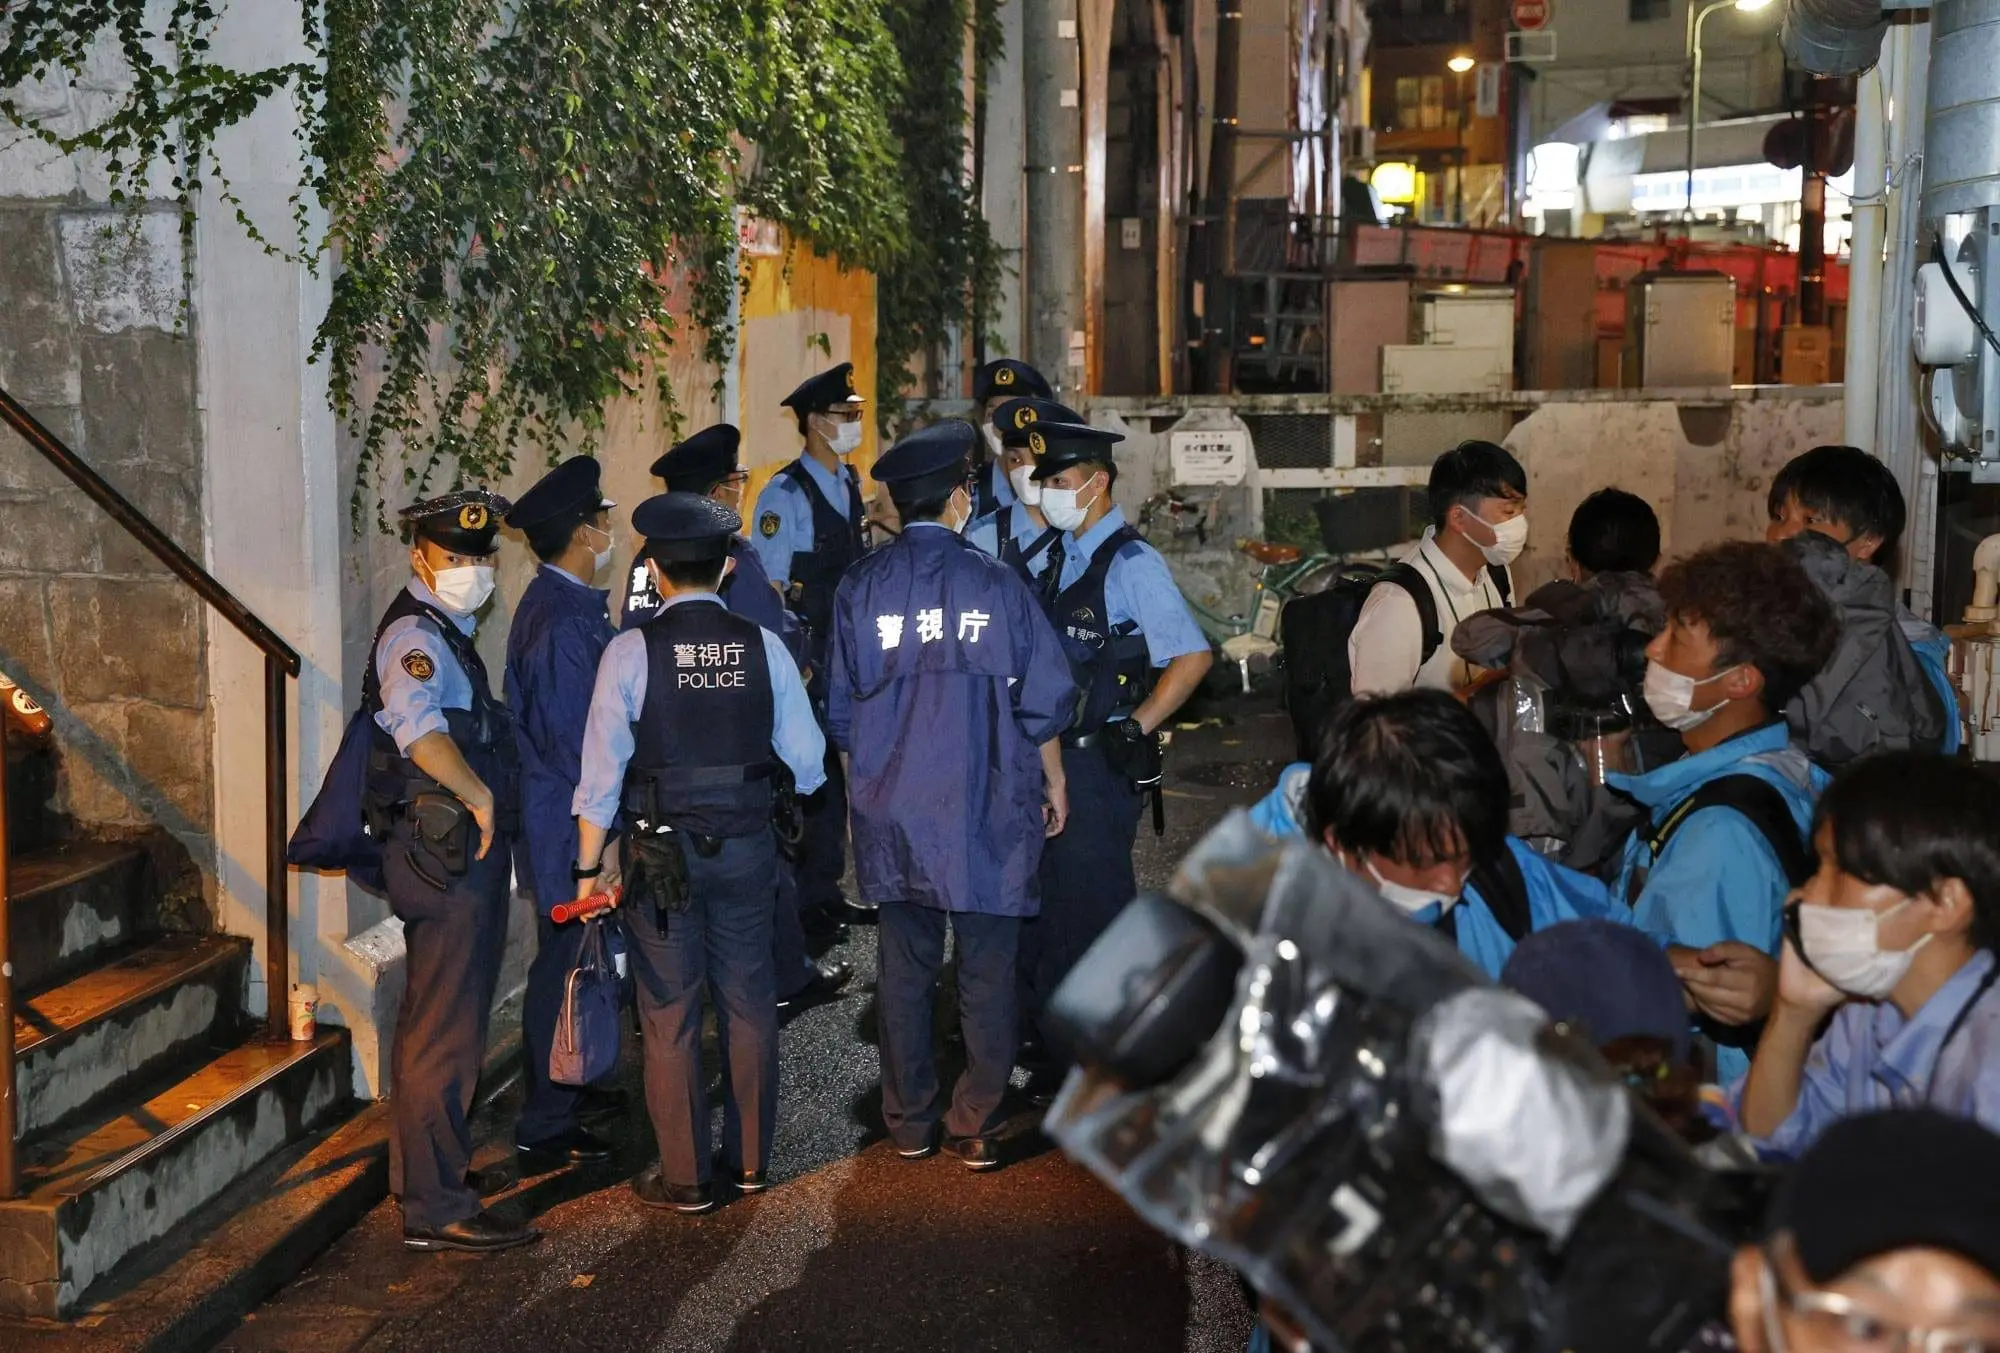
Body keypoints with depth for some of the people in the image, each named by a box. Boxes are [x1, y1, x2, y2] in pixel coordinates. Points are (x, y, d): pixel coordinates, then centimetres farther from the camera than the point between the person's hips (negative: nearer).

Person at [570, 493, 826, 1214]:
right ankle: (750, 1159, 25)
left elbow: (603, 770, -9)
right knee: (749, 1002, 14)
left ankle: (686, 1176, 14)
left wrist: (589, 867, -1)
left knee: (670, 1014, 7)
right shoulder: (763, 646, -3)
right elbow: (807, 760, 2)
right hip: (748, 846, 3)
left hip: (662, 853, -3)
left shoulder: (632, 650, -10)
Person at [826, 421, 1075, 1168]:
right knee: (987, 970, 7)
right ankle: (976, 1128, 11)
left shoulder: (861, 587, -2)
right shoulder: (995, 583, -8)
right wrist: (1054, 784, 11)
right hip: (985, 811, -2)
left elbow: (843, 708, 6)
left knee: (905, 967, 12)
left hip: (892, 809, 3)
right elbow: (1042, 700, -4)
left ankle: (910, 1124, 20)